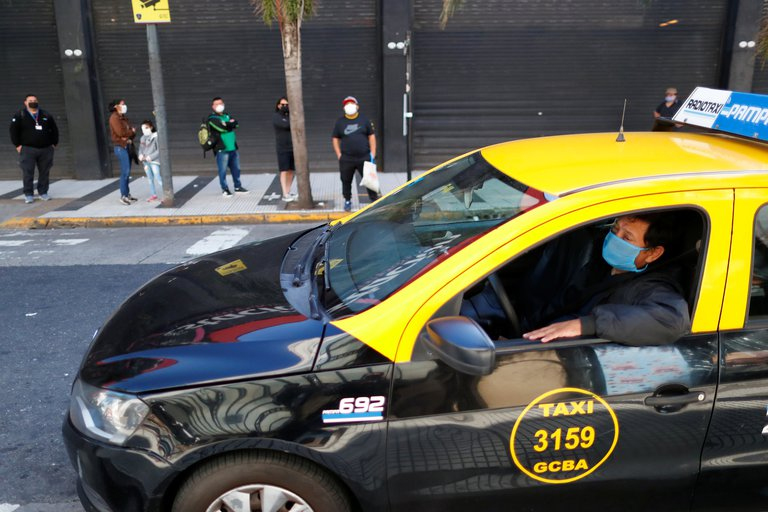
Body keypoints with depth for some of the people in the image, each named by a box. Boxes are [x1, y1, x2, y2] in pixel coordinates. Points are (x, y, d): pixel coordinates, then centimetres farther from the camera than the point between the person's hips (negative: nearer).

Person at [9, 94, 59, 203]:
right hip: (27, 149, -2)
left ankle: (43, 192, 15)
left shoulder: (46, 115, 11)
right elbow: (14, 131, 2)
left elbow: (54, 130, 16)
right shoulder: (19, 115, 3)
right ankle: (28, 194, 2)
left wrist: (54, 143, 9)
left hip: (46, 149, 2)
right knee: (27, 173, -4)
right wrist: (17, 145, -5)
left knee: (44, 172, 4)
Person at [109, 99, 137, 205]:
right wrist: (131, 131, -2)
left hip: (127, 146, 8)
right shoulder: (114, 117, -8)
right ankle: (123, 196, -7)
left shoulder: (123, 117, 18)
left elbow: (132, 132, 13)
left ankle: (127, 194, 15)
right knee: (125, 172, -11)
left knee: (127, 172, 9)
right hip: (121, 147, -8)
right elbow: (120, 132, -18)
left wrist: (129, 137, -9)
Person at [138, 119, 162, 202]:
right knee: (150, 179, 13)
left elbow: (159, 150, -12)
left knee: (158, 178, -10)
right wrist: (140, 155, -7)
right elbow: (140, 149, 14)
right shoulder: (142, 138, 11)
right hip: (145, 162, 7)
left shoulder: (155, 137, -8)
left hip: (154, 161, -7)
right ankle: (153, 195, 22)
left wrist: (151, 157, -19)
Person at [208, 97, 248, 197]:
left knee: (236, 168, 12)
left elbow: (236, 124, 2)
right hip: (221, 149, -6)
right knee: (223, 170, -3)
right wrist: (231, 124, -3)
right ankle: (225, 189, 8)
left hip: (233, 147, 6)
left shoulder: (227, 115, 18)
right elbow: (222, 127, -18)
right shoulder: (212, 118, -4)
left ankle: (238, 187, 24)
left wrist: (227, 125, -13)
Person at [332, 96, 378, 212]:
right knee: (346, 181, 8)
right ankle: (347, 201, 24)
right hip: (346, 159, 1)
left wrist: (373, 153, -1)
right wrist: (339, 155, 0)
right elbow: (335, 138, 10)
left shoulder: (364, 120, 7)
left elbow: (371, 136, 8)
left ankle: (375, 200, 10)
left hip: (364, 157, -1)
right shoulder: (340, 122, 7)